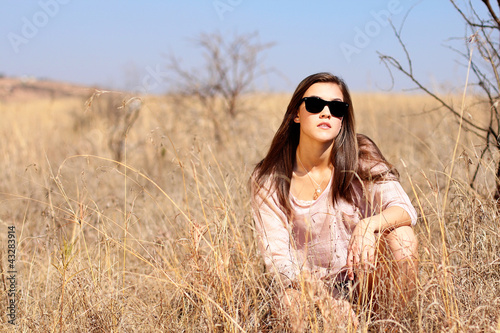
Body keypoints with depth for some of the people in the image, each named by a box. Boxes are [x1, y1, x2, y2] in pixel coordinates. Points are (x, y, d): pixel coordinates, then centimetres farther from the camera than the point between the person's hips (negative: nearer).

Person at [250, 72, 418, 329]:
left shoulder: (360, 157, -8)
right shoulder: (268, 180, -11)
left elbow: (404, 209, -18)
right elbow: (277, 257, -14)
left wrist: (368, 225, -42)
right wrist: (326, 298, -30)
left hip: (361, 274, 2)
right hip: (310, 283, -1)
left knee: (401, 235, -25)